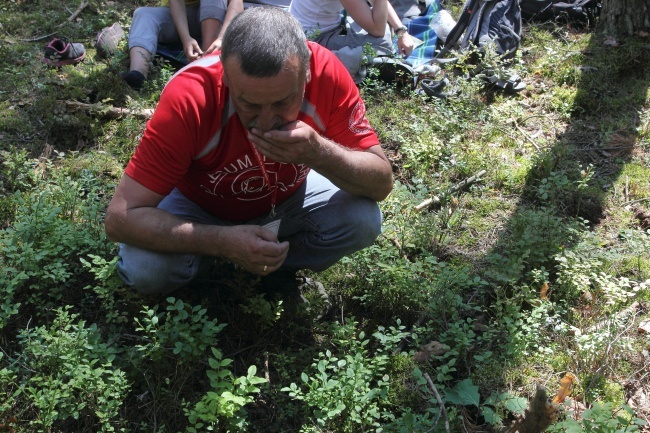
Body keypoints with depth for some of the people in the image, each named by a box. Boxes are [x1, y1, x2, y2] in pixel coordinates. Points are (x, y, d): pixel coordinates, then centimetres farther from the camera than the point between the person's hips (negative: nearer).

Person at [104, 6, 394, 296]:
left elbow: (381, 183, -23)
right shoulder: (189, 96, -35)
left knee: (363, 219, -24)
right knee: (143, 268, -27)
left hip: (286, 200, 2)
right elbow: (120, 218, -33)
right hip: (200, 206, -1)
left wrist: (318, 152, -43)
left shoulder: (325, 71, -30)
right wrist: (224, 242, -45)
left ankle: (280, 261, 3)